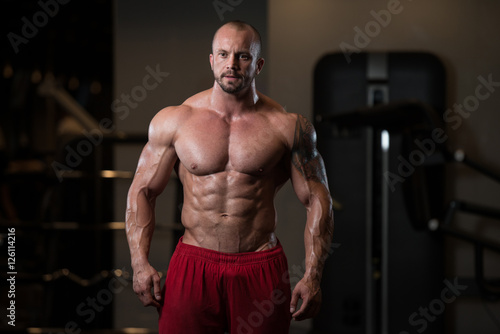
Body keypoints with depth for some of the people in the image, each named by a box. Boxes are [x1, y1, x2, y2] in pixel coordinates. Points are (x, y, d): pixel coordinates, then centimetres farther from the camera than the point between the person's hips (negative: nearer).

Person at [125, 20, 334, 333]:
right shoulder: (173, 120, 2)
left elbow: (317, 200, 2)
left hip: (261, 269, 0)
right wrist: (140, 263, -4)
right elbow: (142, 191, 7)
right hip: (193, 266, 0)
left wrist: (313, 275, -7)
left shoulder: (288, 126, 0)